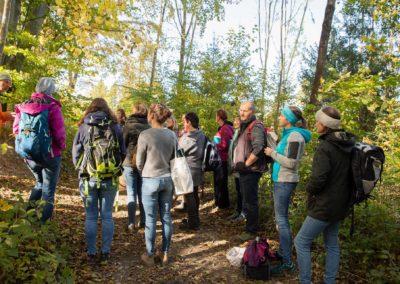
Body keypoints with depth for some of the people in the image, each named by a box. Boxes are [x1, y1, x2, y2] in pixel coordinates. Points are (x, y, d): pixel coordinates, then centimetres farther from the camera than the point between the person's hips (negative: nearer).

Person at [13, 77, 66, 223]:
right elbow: (59, 133, -19)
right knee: (48, 191, 10)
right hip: (49, 155, -5)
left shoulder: (23, 106, 1)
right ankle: (42, 223, 13)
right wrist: (61, 146, 1)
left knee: (39, 183, 29)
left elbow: (15, 129, 5)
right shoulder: (52, 107, -14)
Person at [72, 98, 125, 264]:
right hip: (110, 179, 1)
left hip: (89, 178, 0)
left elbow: (75, 155, 2)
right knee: (107, 216, 11)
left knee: (91, 217, 9)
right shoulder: (116, 127, -2)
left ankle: (91, 254, 16)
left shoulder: (83, 128, -3)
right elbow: (123, 153, 2)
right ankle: (105, 253, 17)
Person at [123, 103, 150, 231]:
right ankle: (143, 221, 18)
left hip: (130, 163, -3)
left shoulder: (128, 126, -8)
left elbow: (123, 144, -6)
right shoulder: (149, 127, -1)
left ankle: (131, 223, 3)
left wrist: (122, 161, 6)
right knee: (142, 193, 13)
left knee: (131, 194, 4)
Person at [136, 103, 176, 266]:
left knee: (150, 219, 7)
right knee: (166, 217, 13)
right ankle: (165, 254, 24)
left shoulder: (145, 135, -14)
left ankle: (150, 256, 19)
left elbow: (139, 162, -5)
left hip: (150, 180, -4)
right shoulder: (172, 135, 0)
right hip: (168, 179, 4)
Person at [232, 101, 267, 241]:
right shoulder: (244, 127, 17)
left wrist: (245, 164, -20)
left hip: (251, 171, -10)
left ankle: (251, 231, 9)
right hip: (244, 170, 10)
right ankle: (251, 225, 33)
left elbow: (258, 149, -28)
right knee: (247, 200, 19)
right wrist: (238, 163, 16)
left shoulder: (256, 127, -15)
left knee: (250, 201, -2)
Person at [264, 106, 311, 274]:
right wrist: (273, 152, 6)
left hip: (286, 182, -10)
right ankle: (283, 252, 29)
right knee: (281, 217, 16)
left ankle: (288, 263, 1)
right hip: (280, 180, 10)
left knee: (281, 219, -6)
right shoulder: (288, 134, 12)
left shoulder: (295, 136, -16)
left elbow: (291, 163, -21)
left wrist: (272, 153, -14)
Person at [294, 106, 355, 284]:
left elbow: (318, 179, -27)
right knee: (332, 244, 18)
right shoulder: (346, 145, 5)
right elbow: (346, 174, 15)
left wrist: (310, 190, -8)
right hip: (340, 203, 9)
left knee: (301, 242, 1)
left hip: (324, 205, -9)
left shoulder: (325, 147, -22)